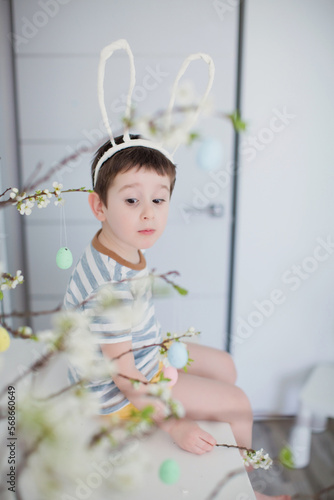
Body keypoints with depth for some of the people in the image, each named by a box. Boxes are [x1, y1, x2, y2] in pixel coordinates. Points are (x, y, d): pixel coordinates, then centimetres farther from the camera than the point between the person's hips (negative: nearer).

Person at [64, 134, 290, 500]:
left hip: (145, 353, 9)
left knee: (225, 368, 20)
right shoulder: (110, 288, -38)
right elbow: (124, 375, -29)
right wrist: (172, 425, -19)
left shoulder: (123, 249, -10)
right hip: (121, 394, -9)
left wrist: (157, 341, 19)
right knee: (237, 404, -2)